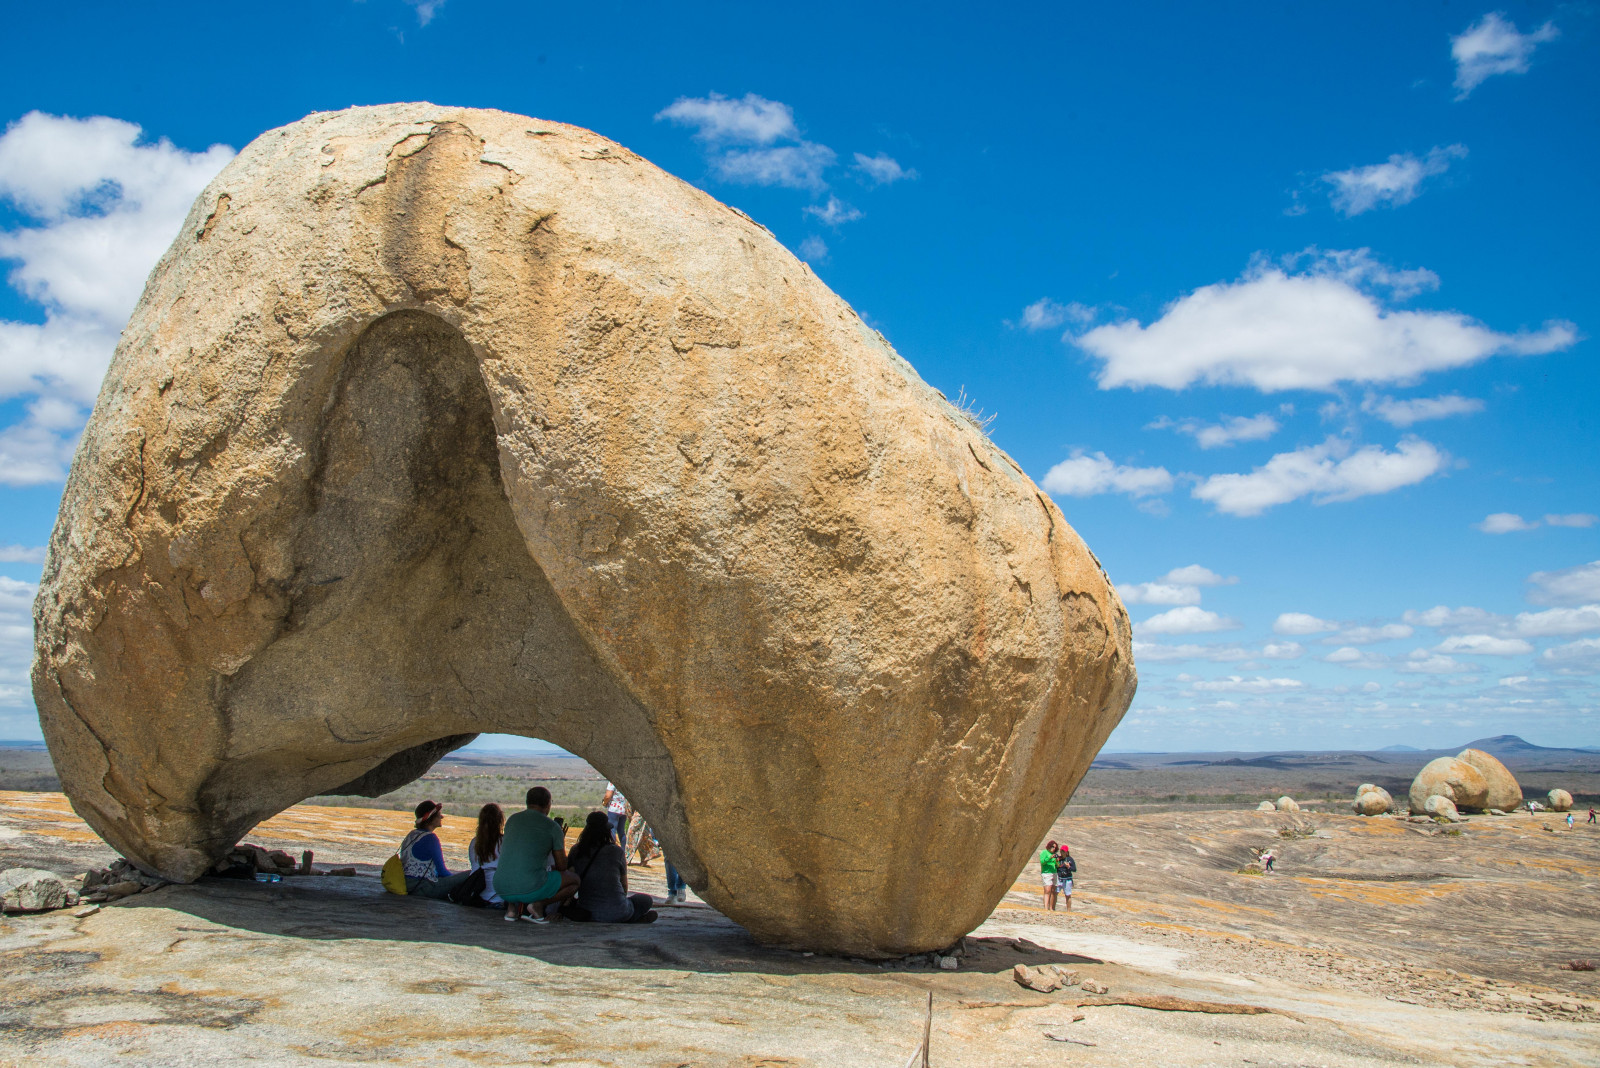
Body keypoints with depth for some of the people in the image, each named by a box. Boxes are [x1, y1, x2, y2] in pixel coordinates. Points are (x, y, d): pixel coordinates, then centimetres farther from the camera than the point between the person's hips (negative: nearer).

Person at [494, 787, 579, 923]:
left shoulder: (512, 820, 15)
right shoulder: (553, 826, 0)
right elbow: (561, 867, 6)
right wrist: (562, 843, 28)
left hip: (501, 889, 5)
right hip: (531, 888, -5)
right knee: (574, 880, 17)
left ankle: (512, 906, 12)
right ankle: (539, 904, -4)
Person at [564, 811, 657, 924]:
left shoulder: (576, 851, 0)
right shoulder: (616, 851, -6)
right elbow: (624, 885, 6)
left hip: (587, 912, 3)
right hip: (615, 913, -3)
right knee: (646, 900, 23)